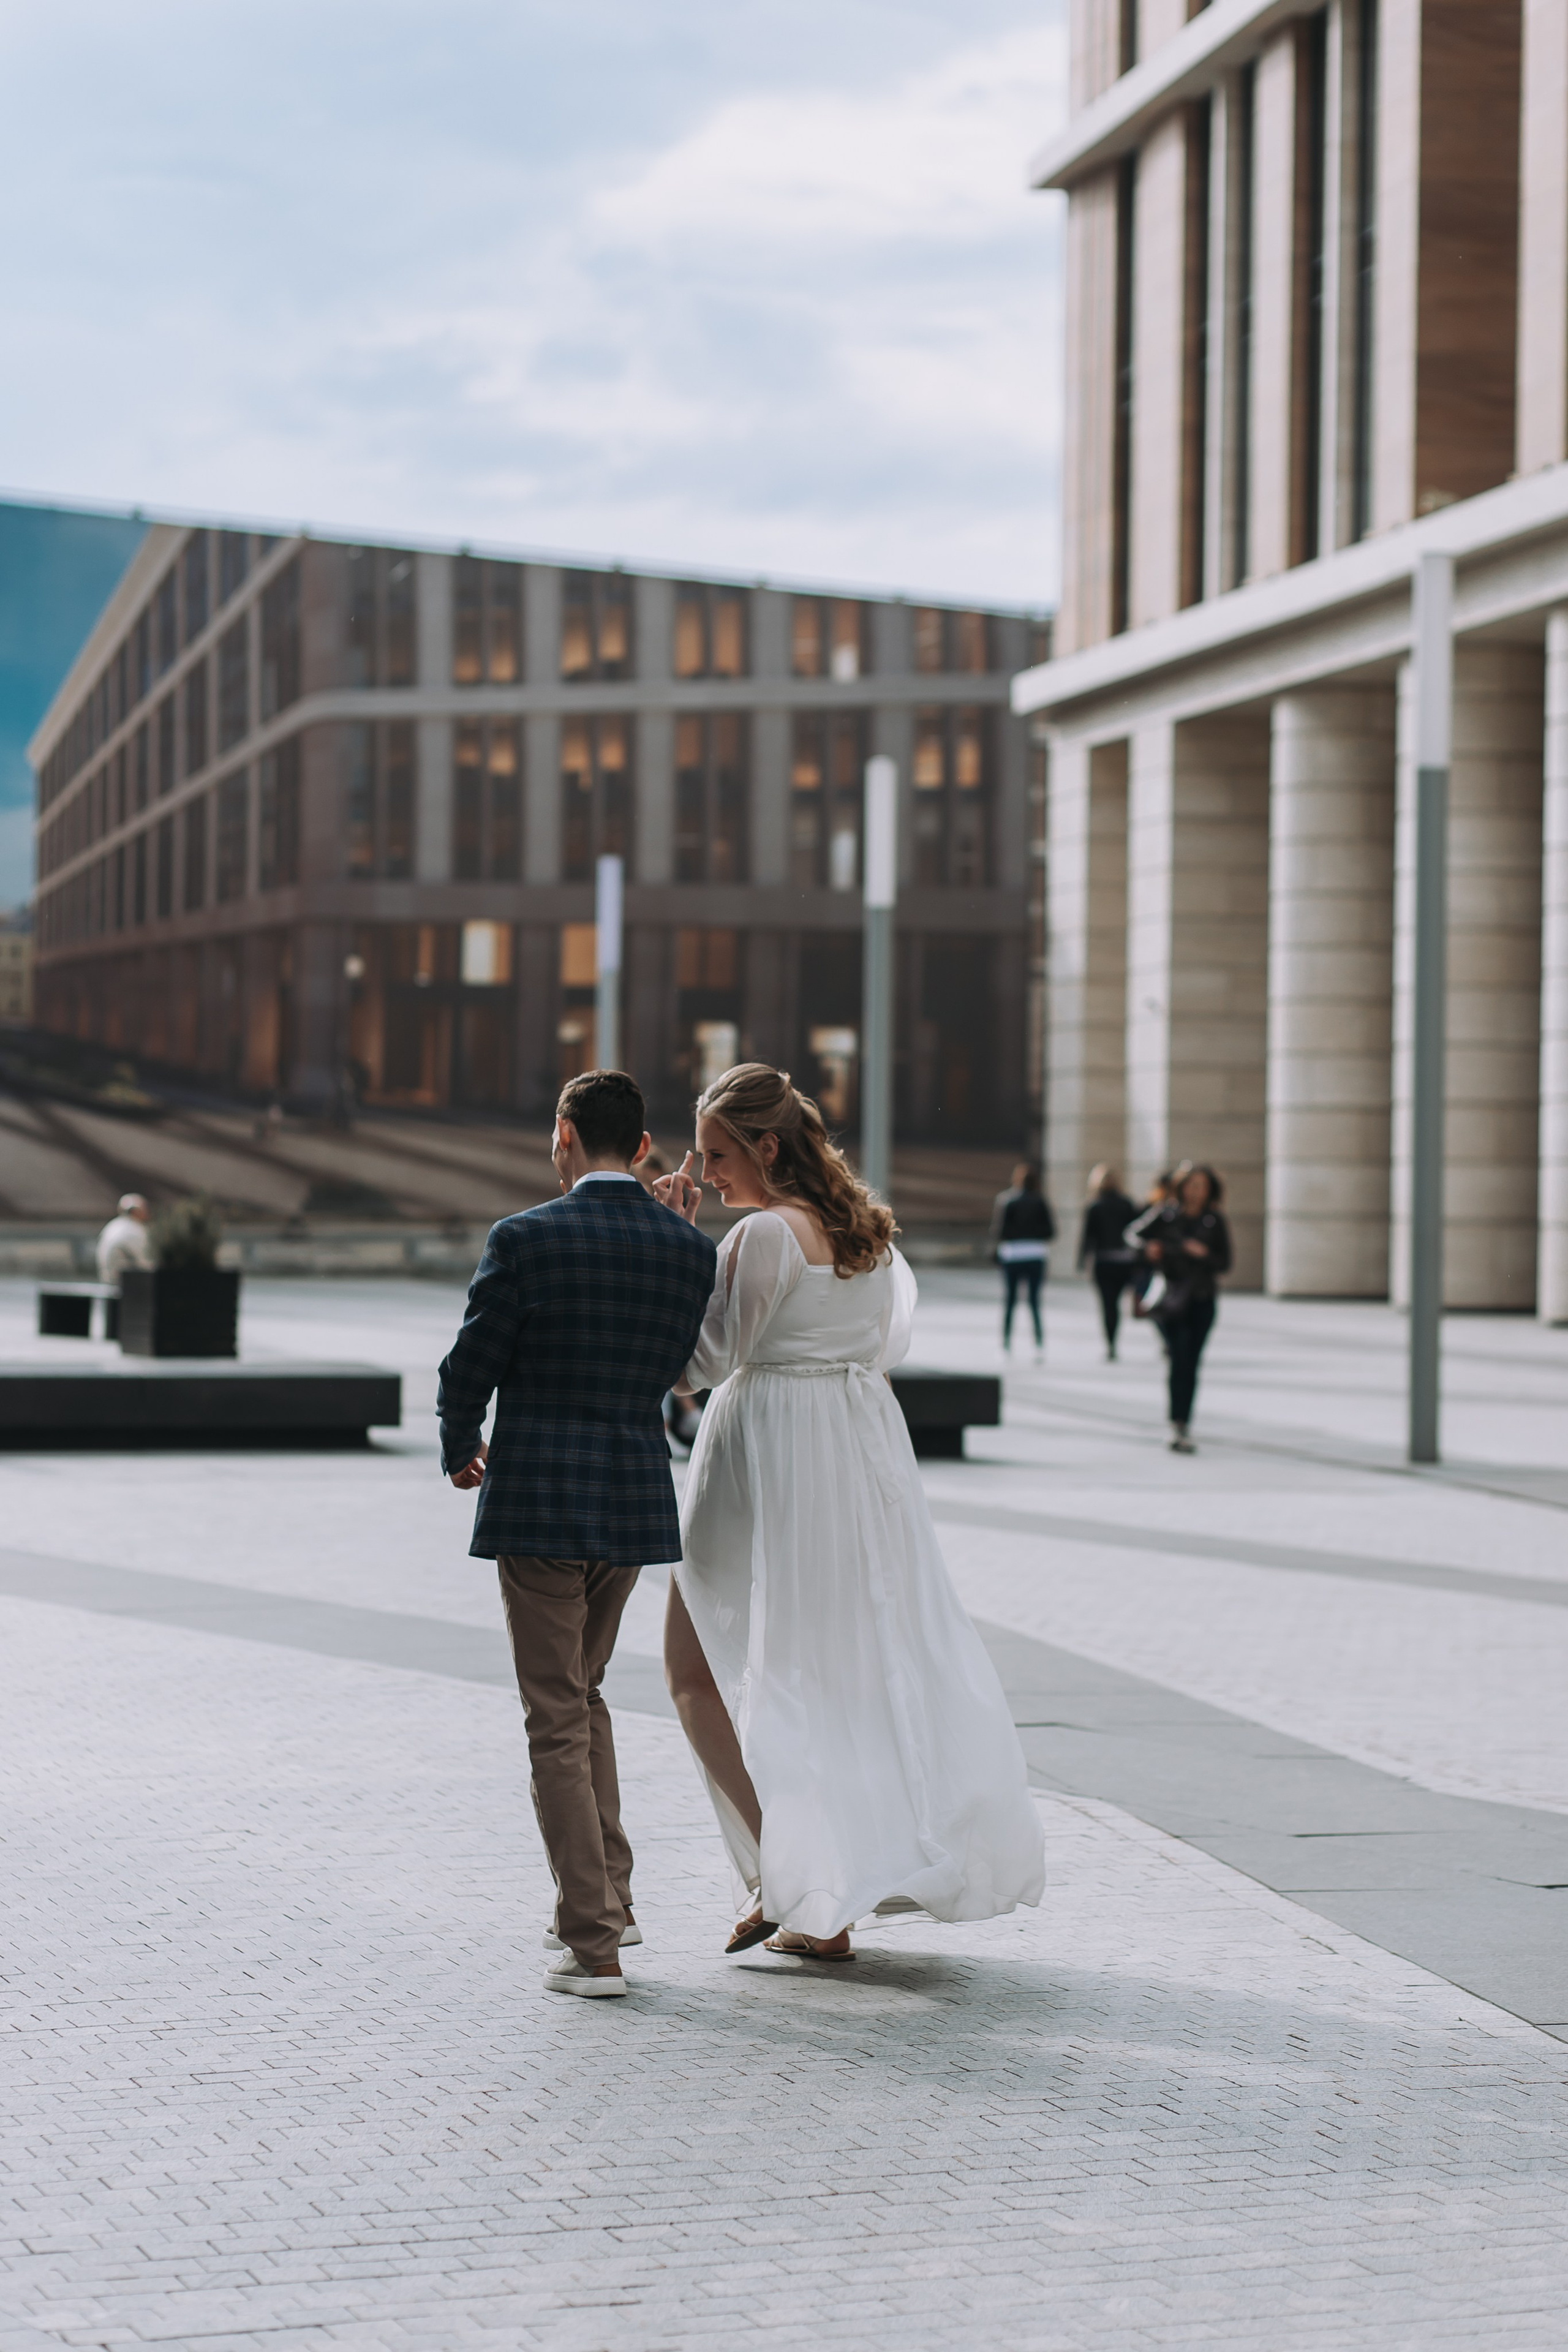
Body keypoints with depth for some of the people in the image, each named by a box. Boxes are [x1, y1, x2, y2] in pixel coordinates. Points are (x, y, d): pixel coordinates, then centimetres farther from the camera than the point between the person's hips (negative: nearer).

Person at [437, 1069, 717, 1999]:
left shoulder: (525, 1240, -12)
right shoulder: (692, 1249, 1)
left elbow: (469, 1371, -8)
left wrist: (463, 1454, 11)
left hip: (539, 1503, -5)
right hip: (637, 1499, 5)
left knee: (559, 1723, 2)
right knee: (582, 1690, 24)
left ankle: (594, 1942, 0)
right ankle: (608, 1897, 25)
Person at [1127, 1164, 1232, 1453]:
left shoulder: (1214, 1223, 4)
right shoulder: (1166, 1214, 1)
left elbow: (1224, 1264, 5)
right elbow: (1135, 1233, 10)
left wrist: (1204, 1254, -14)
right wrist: (1148, 1247, -10)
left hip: (1202, 1300, 2)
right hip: (1171, 1297, -2)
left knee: (1191, 1363, 2)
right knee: (1180, 1360, -13)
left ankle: (1183, 1425, 12)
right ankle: (1179, 1426, -13)